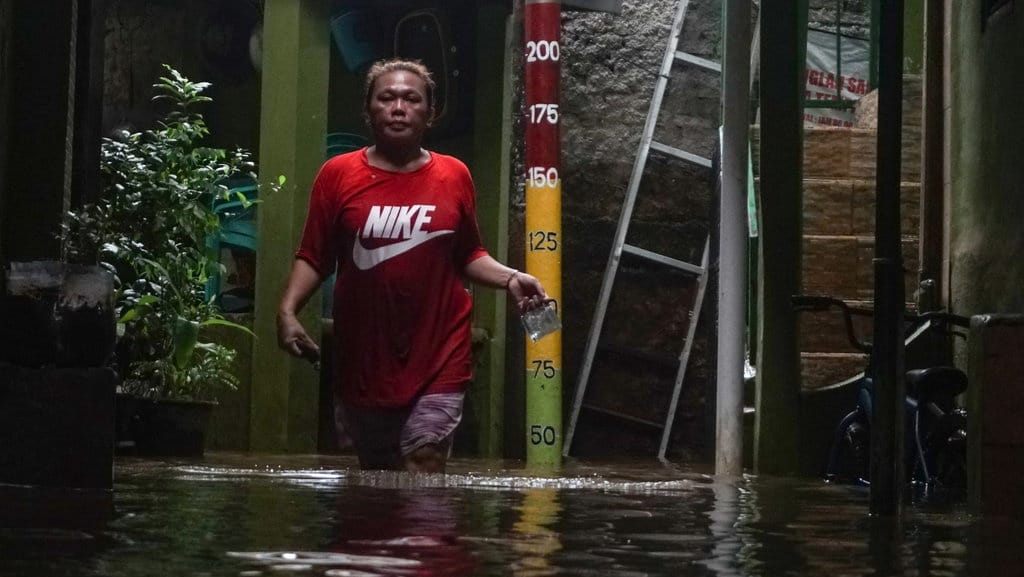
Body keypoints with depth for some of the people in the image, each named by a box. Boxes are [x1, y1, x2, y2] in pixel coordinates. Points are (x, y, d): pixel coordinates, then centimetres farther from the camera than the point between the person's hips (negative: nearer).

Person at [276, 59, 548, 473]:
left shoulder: (454, 176, 3)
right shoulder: (337, 174, 0)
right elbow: (314, 258, 3)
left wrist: (509, 278, -3)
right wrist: (287, 309, -11)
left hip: (438, 361, -1)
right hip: (362, 361, 1)